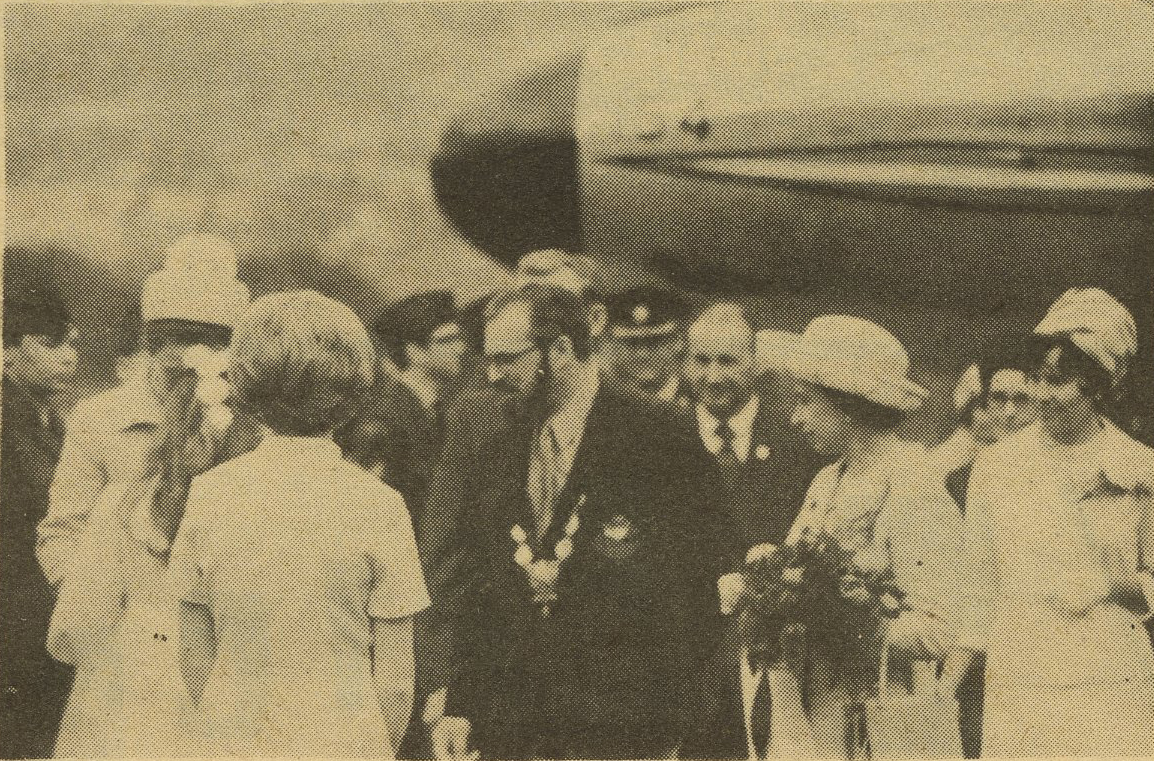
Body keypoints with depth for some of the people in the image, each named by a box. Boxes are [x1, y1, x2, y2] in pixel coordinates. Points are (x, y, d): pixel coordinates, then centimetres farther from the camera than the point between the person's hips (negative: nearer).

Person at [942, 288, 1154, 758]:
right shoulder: (996, 467, 6)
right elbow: (981, 586, 11)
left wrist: (1112, 588, -10)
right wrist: (946, 684, 6)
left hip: (1112, 701, -1)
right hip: (1015, 697, 1)